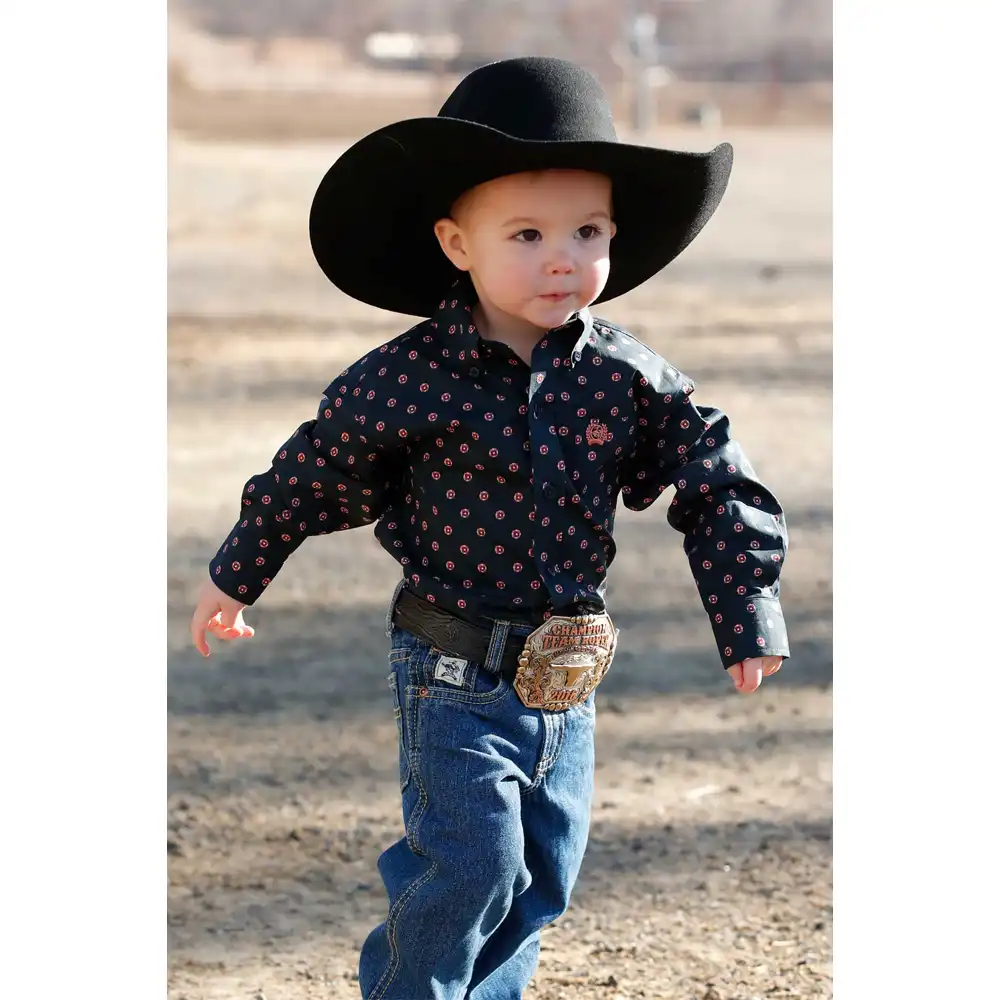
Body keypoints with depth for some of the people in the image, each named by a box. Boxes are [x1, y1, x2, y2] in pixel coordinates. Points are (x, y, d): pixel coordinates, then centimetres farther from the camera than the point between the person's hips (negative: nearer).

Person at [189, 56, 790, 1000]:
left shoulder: (627, 378, -7)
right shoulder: (405, 381, -15)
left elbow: (716, 483, 3)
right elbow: (310, 475, 0)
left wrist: (748, 612, 1)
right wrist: (236, 575, 11)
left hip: (565, 680, 4)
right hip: (454, 675, -4)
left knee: (544, 870, 13)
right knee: (471, 864, -9)